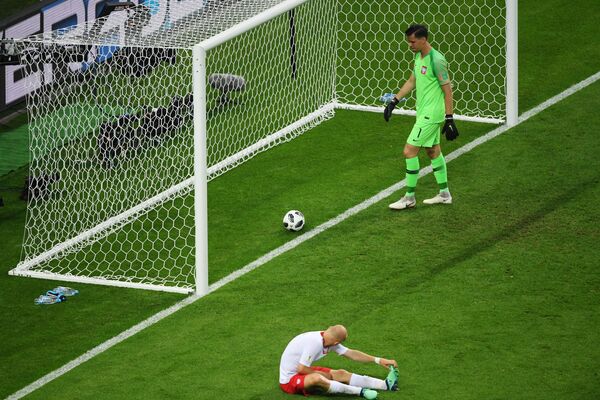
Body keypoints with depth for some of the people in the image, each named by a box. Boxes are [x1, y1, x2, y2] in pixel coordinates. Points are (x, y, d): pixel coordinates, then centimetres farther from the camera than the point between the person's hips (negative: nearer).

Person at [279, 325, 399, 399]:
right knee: (317, 378, -38)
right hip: (289, 380, -9)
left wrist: (378, 360, 4)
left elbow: (351, 353, 6)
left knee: (341, 374, -1)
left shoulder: (328, 339, -1)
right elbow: (301, 369, -26)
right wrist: (323, 374, -12)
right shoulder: (316, 342, -29)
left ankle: (386, 384, -6)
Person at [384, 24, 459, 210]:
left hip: (430, 115, -10)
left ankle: (409, 198, 0)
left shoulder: (436, 60, -21)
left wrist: (449, 119, -19)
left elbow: (447, 90, -19)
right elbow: (411, 81, 21)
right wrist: (394, 101, 17)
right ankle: (444, 194, 27)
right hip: (424, 113, 10)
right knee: (433, 151, 17)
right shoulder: (419, 57, 8)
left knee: (409, 151, -9)